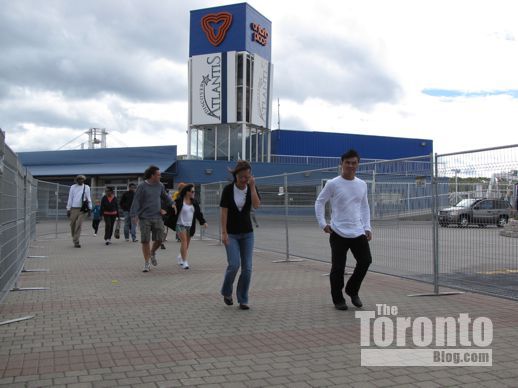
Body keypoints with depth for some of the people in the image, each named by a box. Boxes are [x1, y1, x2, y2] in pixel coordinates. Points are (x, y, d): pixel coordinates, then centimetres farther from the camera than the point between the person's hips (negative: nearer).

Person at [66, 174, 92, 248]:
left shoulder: (86, 187, 4)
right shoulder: (73, 187, 6)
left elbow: (88, 198, 6)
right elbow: (70, 198, 8)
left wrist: (90, 209, 2)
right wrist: (68, 209, 5)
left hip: (82, 209, -1)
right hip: (74, 209, 2)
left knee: (79, 225, -9)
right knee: (72, 225, 6)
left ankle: (76, 242, -8)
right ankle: (75, 239, 26)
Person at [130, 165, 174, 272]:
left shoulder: (160, 186, 8)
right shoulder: (142, 186, -6)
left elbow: (165, 196, 24)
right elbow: (136, 201, -9)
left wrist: (172, 204, 9)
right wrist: (134, 215, -18)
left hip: (157, 217, 4)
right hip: (145, 218, -4)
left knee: (159, 239, -2)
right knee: (145, 241, -2)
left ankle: (152, 253, 30)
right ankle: (146, 264, 9)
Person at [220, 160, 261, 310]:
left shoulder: (252, 188, -2)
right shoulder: (228, 189, -10)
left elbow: (256, 205, -18)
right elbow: (224, 211, -10)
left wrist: (252, 186, -21)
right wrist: (224, 233, -14)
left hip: (247, 233, 3)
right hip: (231, 234, -3)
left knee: (247, 267, -1)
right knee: (234, 264, -13)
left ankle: (243, 300, 11)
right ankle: (226, 292, 15)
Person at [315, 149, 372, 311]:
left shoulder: (362, 185, 8)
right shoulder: (333, 184, -6)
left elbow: (365, 207, 17)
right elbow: (319, 202, 1)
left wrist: (367, 227, 9)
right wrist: (323, 223, -6)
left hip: (358, 232, 4)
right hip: (338, 233, -4)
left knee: (365, 261, 1)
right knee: (338, 268, -1)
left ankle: (352, 290, 24)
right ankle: (338, 300, 15)